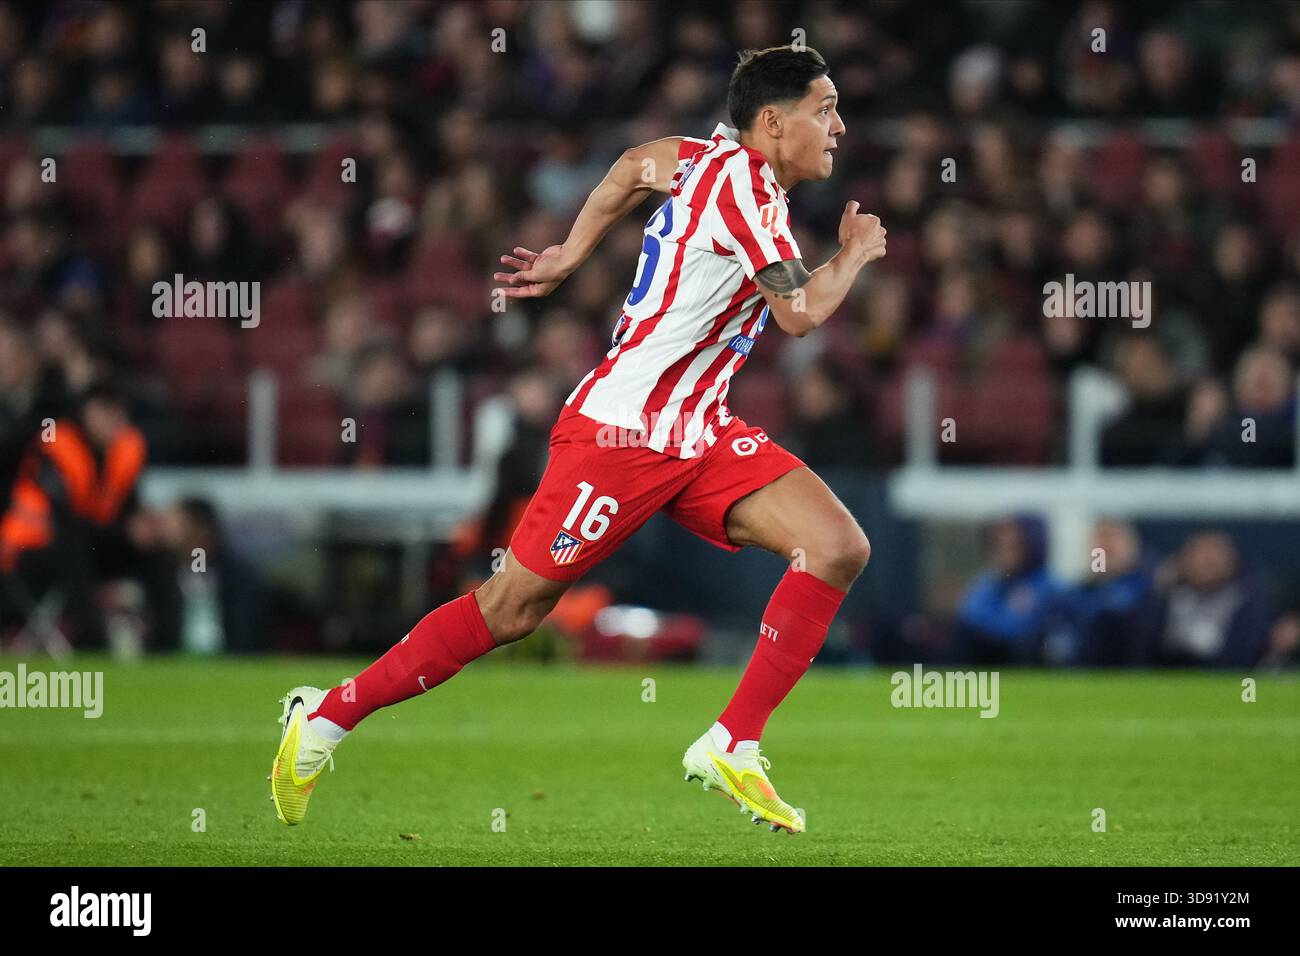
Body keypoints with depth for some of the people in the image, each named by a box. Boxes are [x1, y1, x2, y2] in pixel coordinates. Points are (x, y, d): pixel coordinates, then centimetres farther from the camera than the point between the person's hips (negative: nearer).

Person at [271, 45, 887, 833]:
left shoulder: (716, 158, 8)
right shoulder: (742, 183, -18)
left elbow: (637, 166, 27)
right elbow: (799, 313, -23)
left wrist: (570, 257, 34)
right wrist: (855, 254, -5)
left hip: (699, 435, 9)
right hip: (622, 434, -9)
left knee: (839, 548, -9)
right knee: (513, 607, -3)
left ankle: (732, 748, -7)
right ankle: (325, 718, 11)